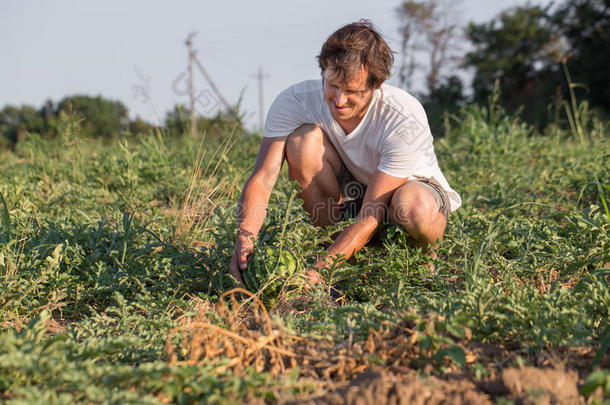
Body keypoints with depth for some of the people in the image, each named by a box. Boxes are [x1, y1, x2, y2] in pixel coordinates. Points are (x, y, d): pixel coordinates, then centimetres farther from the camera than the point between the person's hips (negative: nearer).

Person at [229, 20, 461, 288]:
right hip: (346, 193, 3)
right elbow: (261, 179, -26)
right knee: (303, 138, -27)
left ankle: (426, 256, -4)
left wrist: (317, 271, -43)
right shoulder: (294, 102, -23)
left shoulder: (406, 120, -33)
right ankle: (328, 243, -11)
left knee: (414, 208, -41)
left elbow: (371, 217, -33)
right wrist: (245, 239, -46)